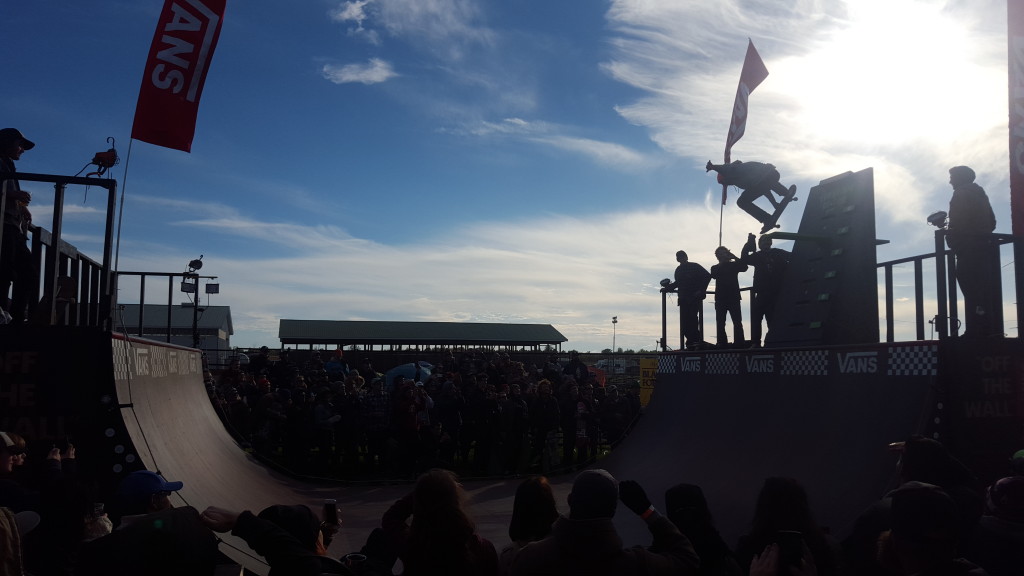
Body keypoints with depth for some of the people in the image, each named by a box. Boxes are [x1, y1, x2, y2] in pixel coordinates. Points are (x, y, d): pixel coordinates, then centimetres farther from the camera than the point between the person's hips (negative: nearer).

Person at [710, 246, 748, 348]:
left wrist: (734, 257, -11)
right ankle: (722, 344, -2)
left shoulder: (734, 264, 12)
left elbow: (744, 267, -7)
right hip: (720, 298, 1)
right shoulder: (715, 268, 13)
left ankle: (739, 344, -8)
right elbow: (714, 275, -8)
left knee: (737, 322, -8)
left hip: (734, 297, -1)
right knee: (720, 323, -4)